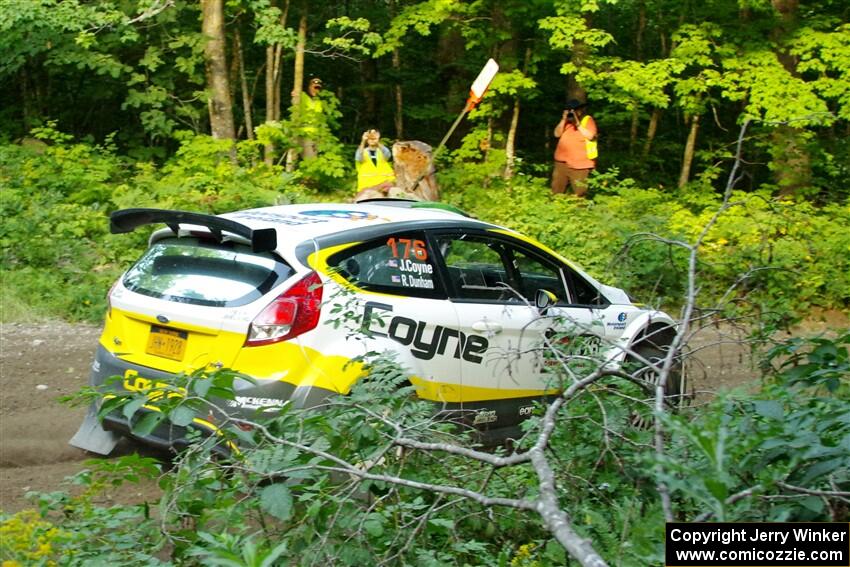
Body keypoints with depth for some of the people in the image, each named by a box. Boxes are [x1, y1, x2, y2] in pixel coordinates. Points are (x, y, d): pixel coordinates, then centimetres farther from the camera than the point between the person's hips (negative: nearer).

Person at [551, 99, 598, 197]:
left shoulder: (587, 120, -2)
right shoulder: (566, 121, 15)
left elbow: (590, 136, -16)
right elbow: (557, 134, 5)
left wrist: (577, 123, -16)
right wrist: (563, 120, -6)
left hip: (579, 165, -6)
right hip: (562, 162, 6)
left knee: (579, 195, -3)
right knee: (556, 192, 10)